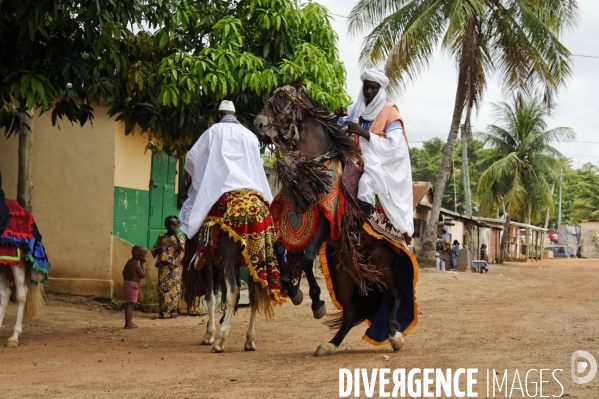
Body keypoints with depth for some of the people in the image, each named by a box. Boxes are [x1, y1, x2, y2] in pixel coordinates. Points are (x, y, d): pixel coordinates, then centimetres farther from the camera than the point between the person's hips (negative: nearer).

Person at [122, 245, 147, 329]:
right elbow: (143, 275, -11)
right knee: (130, 304, -11)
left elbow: (124, 272, 19)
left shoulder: (129, 261, 9)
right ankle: (128, 324, -13)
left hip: (127, 283, 10)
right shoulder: (137, 265, -18)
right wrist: (142, 264, -6)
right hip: (132, 285, -10)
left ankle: (129, 322, 24)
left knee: (131, 304, 17)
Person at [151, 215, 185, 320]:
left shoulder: (180, 238, 9)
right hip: (163, 267, 2)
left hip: (174, 267, -2)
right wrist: (156, 250, -8)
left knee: (174, 288, -5)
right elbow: (154, 249, 14)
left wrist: (176, 236, -13)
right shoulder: (161, 237, 14)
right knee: (162, 288, -4)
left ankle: (173, 310, 1)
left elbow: (183, 248, -8)